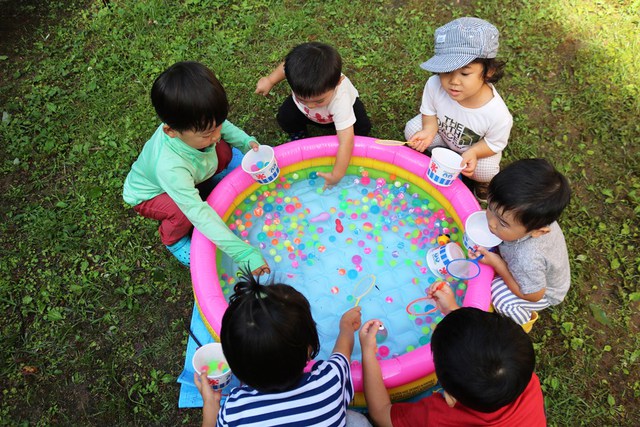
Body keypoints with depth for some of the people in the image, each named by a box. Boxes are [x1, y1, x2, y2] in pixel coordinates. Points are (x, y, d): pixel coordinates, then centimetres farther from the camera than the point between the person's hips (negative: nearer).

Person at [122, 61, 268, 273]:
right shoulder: (169, 166, -48)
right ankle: (173, 239, 2)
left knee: (226, 153, -13)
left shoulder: (198, 123, -32)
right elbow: (199, 214, -49)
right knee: (183, 213, -33)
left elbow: (224, 126, -6)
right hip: (148, 193, -5)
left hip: (190, 176, 5)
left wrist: (248, 142, -25)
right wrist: (244, 253, -52)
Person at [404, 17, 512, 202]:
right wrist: (429, 130, -35)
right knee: (412, 130, -20)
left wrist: (472, 153, -40)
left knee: (485, 171, -25)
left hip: (478, 147, -2)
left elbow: (494, 144, -19)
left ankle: (481, 183, 16)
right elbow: (429, 110, -13)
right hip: (442, 133, 2)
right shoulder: (434, 85, -35)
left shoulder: (498, 115, -39)